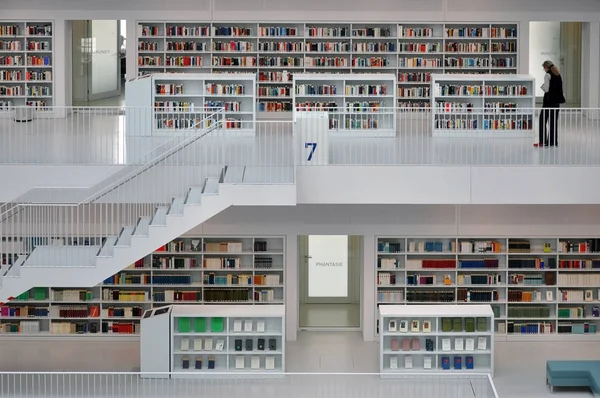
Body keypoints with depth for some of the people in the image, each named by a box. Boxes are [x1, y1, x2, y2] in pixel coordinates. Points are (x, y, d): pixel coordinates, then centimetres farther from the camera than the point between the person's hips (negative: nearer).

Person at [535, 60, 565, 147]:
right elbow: (560, 88, 14)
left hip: (549, 101, -7)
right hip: (557, 100, 7)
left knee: (543, 120, 1)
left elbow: (546, 89, -15)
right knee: (554, 120, 10)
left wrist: (542, 86, 3)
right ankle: (553, 141, 10)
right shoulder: (558, 75, 10)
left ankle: (543, 141, -2)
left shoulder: (548, 75, -12)